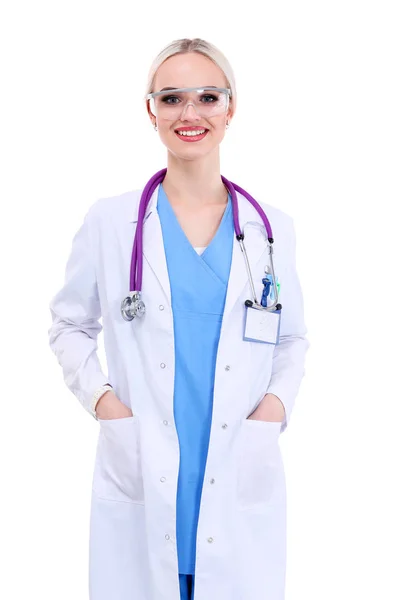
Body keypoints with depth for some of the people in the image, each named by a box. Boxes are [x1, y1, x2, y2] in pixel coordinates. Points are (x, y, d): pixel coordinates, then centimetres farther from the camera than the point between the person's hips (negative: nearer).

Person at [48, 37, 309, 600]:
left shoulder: (271, 228, 5)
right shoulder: (109, 221, 2)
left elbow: (293, 337, 15)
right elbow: (70, 325, 11)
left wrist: (277, 401, -2)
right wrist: (99, 396, -5)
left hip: (240, 485, 1)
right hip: (139, 481, -1)